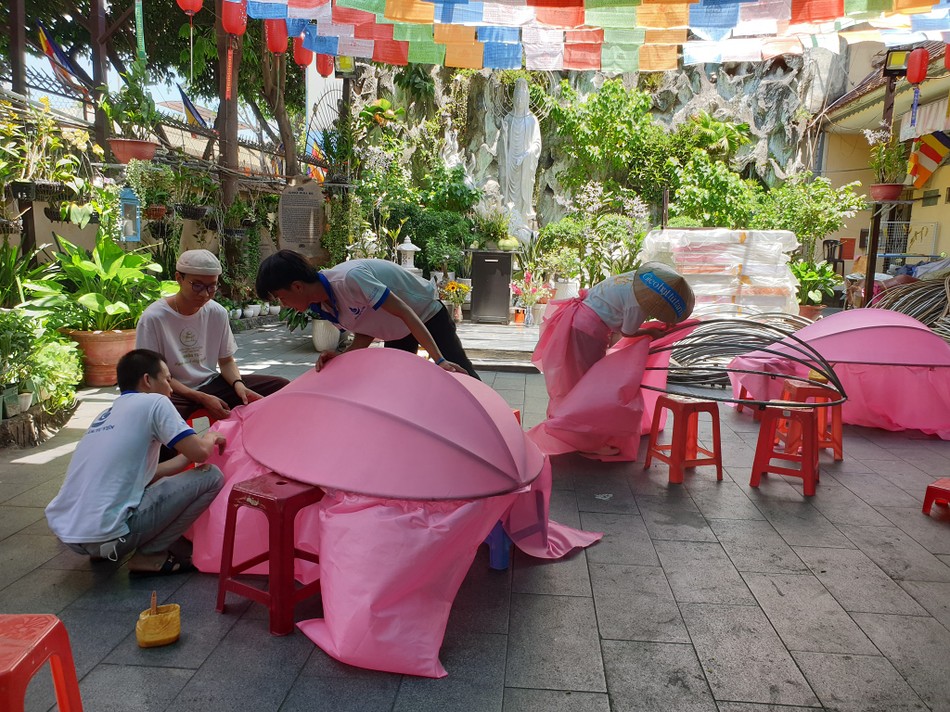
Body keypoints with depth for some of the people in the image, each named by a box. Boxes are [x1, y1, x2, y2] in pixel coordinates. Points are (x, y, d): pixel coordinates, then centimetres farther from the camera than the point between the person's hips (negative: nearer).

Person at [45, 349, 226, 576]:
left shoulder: (107, 414, 19)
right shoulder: (154, 402, -4)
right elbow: (199, 452, -9)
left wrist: (187, 458, 27)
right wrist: (210, 438, 13)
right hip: (105, 535, -9)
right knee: (211, 477, -4)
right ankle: (150, 556, 0)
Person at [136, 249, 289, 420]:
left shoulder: (218, 313, 0)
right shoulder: (153, 318, -14)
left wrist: (238, 384, -13)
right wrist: (202, 398, -20)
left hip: (210, 384, 5)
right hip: (174, 393, -4)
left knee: (280, 386, -11)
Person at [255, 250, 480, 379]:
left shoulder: (349, 278, -37)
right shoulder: (322, 305, -10)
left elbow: (405, 313, -35)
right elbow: (364, 336, -4)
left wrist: (439, 360, -37)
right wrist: (340, 356, -24)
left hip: (427, 314, -8)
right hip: (397, 331, 8)